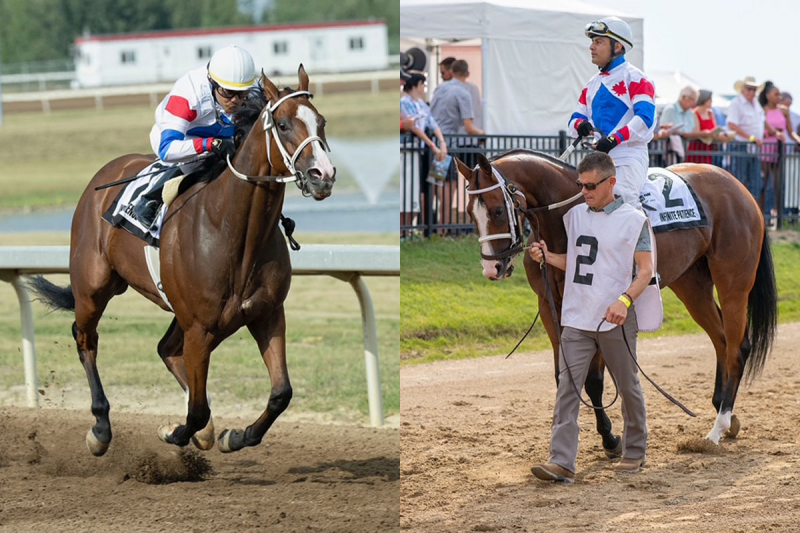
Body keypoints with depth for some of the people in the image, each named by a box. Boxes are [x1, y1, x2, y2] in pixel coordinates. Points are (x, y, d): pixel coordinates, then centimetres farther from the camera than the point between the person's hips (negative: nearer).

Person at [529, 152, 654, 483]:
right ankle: (562, 462, -12)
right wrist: (547, 257, 0)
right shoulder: (574, 215, 11)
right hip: (576, 319, 4)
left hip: (616, 320, -4)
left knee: (628, 387, 10)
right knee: (567, 387, -7)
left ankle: (634, 452, 26)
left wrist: (625, 301, -23)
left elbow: (646, 270, -8)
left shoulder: (634, 220, -5)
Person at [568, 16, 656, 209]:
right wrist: (580, 125, -8)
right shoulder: (592, 84, 22)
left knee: (622, 200, -26)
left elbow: (645, 117, -15)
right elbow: (576, 118, 18)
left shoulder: (634, 78, -2)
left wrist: (615, 139, -26)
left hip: (629, 155, -7)